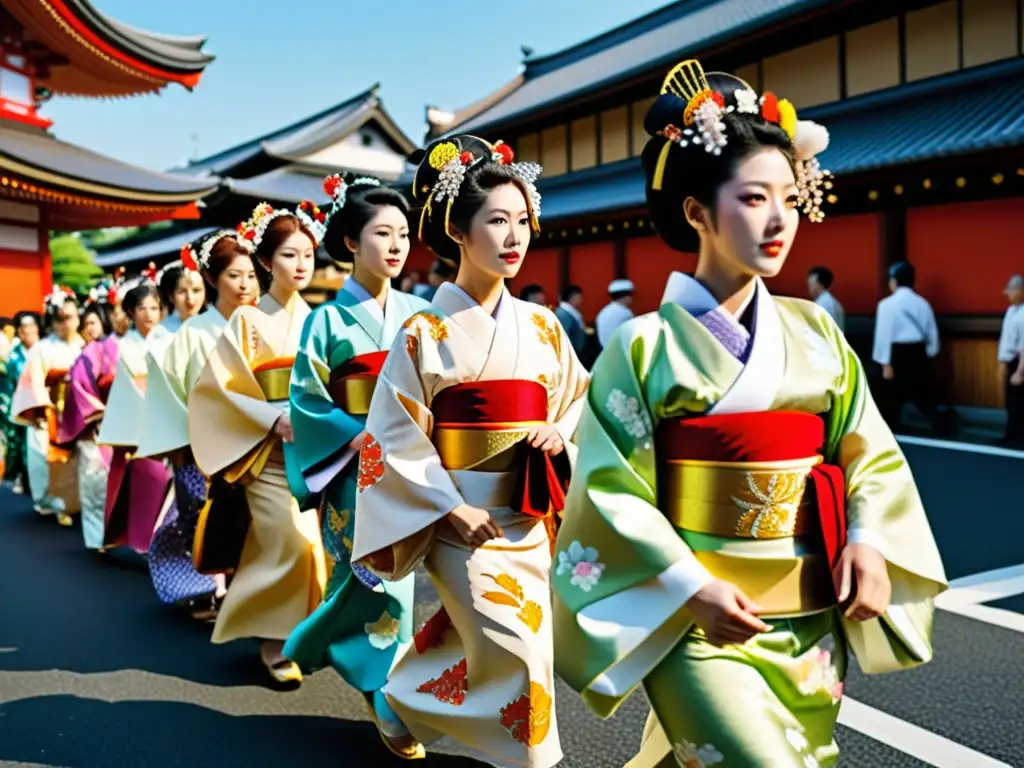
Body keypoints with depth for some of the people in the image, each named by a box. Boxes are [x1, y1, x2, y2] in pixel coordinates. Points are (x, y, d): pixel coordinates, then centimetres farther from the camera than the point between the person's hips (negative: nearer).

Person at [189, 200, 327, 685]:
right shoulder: (248, 320, -2)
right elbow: (220, 387, -7)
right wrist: (274, 418, -15)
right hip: (270, 452, -4)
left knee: (318, 541, 2)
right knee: (289, 544, -11)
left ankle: (306, 631, 20)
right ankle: (274, 640, 5)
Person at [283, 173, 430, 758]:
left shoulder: (419, 314, 6)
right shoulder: (329, 319, -3)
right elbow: (307, 401, -5)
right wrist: (363, 436, -15)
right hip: (355, 466, -4)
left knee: (389, 573, 9)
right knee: (381, 575, -6)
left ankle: (312, 645, 35)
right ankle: (387, 700, 9)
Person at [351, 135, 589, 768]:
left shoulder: (541, 326, 5)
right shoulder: (425, 333, -8)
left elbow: (579, 399, 15)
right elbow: (395, 437, -8)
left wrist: (560, 433, -6)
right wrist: (451, 508, -14)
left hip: (527, 514, 5)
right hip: (461, 517, -5)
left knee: (509, 639, 10)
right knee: (513, 644, -11)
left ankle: (415, 699, 36)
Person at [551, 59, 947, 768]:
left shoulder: (814, 333, 5)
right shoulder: (646, 345, -9)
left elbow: (871, 452, 7)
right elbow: (612, 488, -10)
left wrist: (870, 541, -9)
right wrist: (690, 586, -17)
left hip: (813, 620, 5)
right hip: (695, 623, -5)